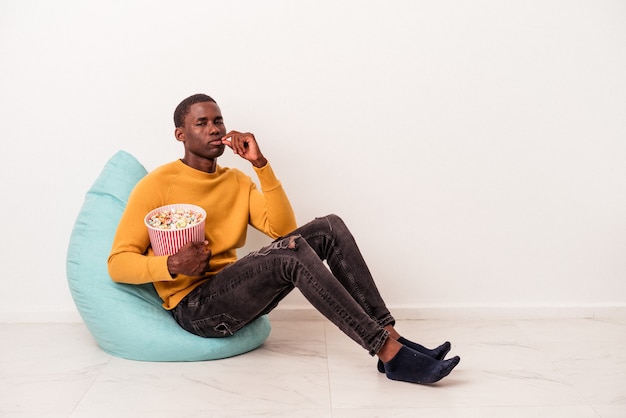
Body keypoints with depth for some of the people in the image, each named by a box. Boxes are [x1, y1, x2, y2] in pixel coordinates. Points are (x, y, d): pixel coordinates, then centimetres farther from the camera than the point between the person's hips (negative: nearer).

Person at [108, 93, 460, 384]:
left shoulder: (238, 181, 13)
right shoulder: (156, 186, -3)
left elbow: (282, 227, -2)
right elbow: (118, 263, -6)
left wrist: (260, 164, -9)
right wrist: (172, 265, -24)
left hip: (238, 296, 6)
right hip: (194, 307, -6)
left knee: (330, 228, -11)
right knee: (291, 252, -32)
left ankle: (389, 333, -18)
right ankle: (390, 353, -30)